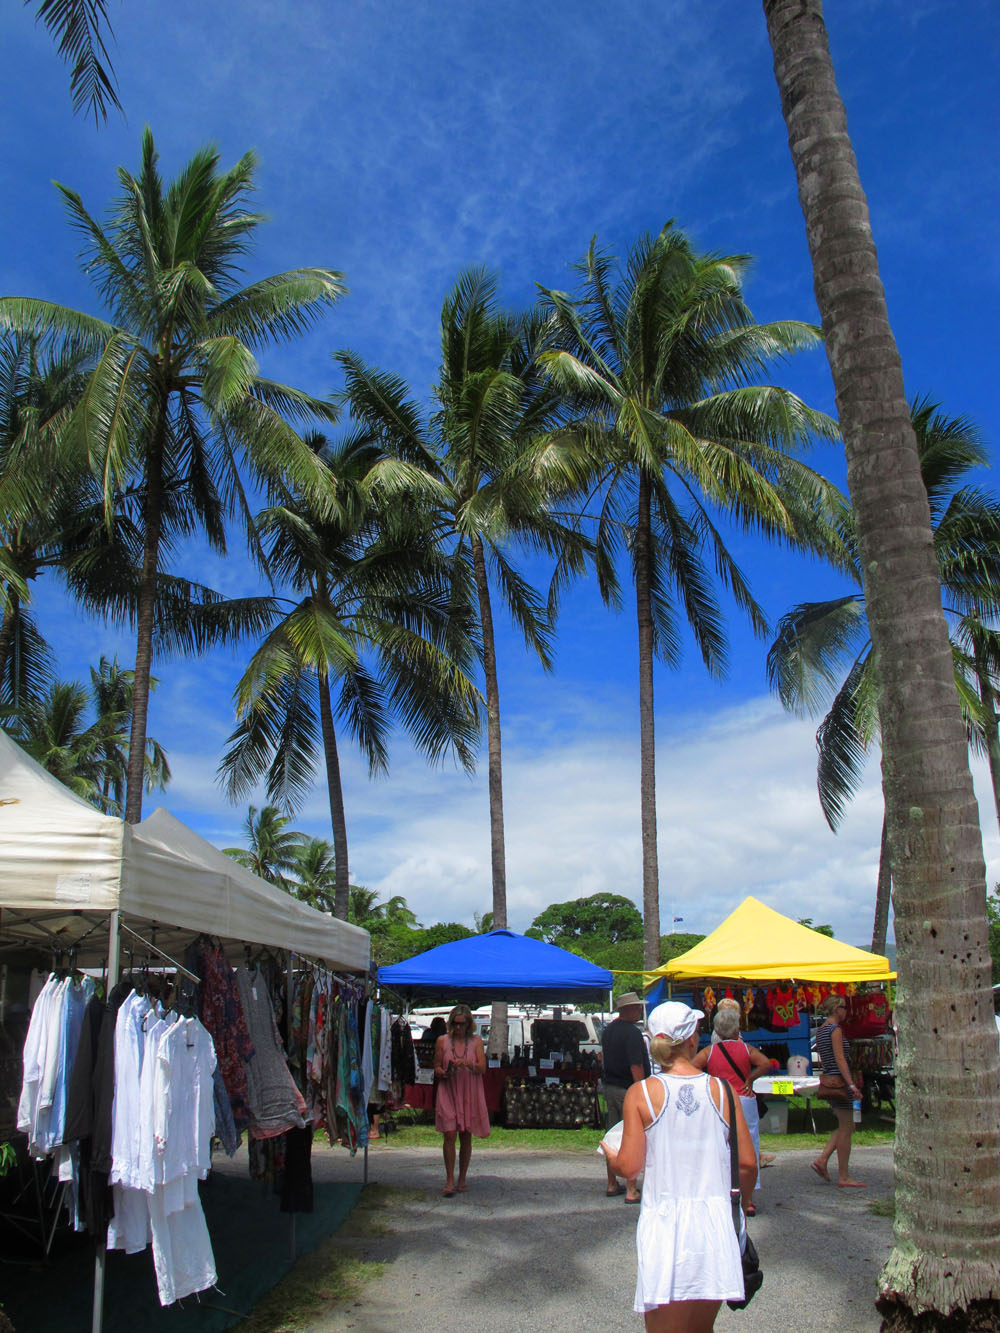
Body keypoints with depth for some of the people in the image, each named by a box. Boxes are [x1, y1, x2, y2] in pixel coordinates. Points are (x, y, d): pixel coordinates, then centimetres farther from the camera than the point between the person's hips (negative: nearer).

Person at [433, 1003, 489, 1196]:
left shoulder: (476, 1041, 4)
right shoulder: (442, 1041, 5)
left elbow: (482, 1068, -3)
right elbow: (436, 1067, 8)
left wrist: (466, 1063, -21)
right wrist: (444, 1073, -14)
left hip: (469, 1094, 1)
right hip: (448, 1093, -1)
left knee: (466, 1137, 5)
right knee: (449, 1135, -10)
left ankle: (462, 1179, 16)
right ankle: (449, 1180, -3)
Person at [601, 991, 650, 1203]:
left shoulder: (608, 1030, 10)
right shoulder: (632, 1033, -17)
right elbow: (636, 1067, -20)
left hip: (609, 1088, 8)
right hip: (628, 1090, -8)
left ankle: (612, 1185, 23)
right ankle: (631, 1191, 0)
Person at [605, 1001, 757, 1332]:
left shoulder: (641, 1093, -7)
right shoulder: (721, 1090, -1)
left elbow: (629, 1166, -8)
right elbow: (747, 1162, 2)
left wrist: (610, 1154, 14)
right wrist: (741, 1203, 20)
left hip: (663, 1221, -2)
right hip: (714, 1220, 2)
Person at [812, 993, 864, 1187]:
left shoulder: (821, 1031, 14)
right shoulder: (835, 1030, -14)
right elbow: (840, 1060, -20)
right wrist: (851, 1084, -22)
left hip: (829, 1081, 9)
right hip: (839, 1081, -9)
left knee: (845, 1127, 16)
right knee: (845, 1129, -1)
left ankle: (822, 1160, 9)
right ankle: (843, 1177, 4)